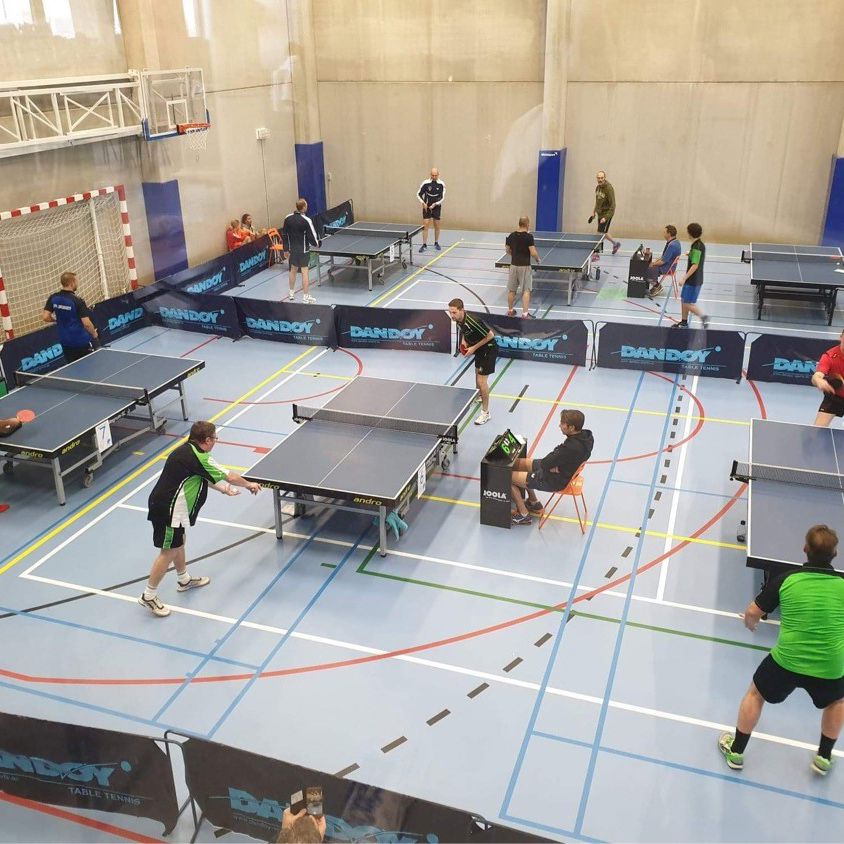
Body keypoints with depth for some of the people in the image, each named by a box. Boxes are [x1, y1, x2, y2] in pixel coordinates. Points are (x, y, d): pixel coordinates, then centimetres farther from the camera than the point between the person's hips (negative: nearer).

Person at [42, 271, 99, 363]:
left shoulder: (53, 298, -2)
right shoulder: (77, 300, -17)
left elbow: (45, 317, -3)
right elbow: (86, 323, -21)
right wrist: (94, 333, -2)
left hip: (65, 342, 5)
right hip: (81, 341, -5)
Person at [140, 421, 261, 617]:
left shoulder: (186, 450, 8)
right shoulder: (199, 458, -20)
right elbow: (231, 477, -12)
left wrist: (222, 489, 27)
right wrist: (249, 484, 5)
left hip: (161, 503, 10)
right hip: (168, 510, -10)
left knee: (178, 542, 25)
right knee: (168, 552, 0)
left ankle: (184, 580, 43)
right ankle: (149, 596, 11)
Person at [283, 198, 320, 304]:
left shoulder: (288, 218, -2)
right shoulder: (306, 221, -19)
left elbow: (285, 235, 5)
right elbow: (312, 236, -15)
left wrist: (286, 249, 15)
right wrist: (316, 243, 7)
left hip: (292, 249, 5)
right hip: (303, 250, -5)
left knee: (293, 270, 19)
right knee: (304, 272, 0)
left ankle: (291, 293, 31)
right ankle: (306, 297, 3)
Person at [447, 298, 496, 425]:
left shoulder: (473, 321, -36)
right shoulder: (458, 320, -10)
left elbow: (490, 335, -26)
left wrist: (474, 348, -23)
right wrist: (464, 341, -6)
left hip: (489, 349, -9)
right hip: (479, 348, 9)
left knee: (481, 380, -10)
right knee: (477, 372, 28)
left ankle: (485, 413, 2)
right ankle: (480, 397, 55)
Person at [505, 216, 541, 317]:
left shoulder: (511, 235, 1)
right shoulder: (528, 236, -13)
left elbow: (508, 250, 11)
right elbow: (533, 253, -16)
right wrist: (538, 260, 3)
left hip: (513, 265, 5)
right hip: (525, 266, -5)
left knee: (511, 290, 14)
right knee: (526, 290, 1)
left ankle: (510, 310, 26)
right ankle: (525, 313, -2)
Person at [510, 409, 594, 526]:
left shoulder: (570, 447, -37)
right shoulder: (586, 436, -10)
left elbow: (544, 464, -26)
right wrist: (554, 465, -11)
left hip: (554, 481, -9)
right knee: (518, 463, 21)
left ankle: (523, 515, 14)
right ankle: (534, 503, 32)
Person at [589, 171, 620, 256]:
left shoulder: (609, 189, -20)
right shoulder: (598, 187, 3)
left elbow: (612, 205, -22)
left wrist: (606, 217, -29)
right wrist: (594, 211, 17)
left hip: (606, 214, -8)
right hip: (600, 214, 8)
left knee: (600, 234, -9)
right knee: (602, 233, 18)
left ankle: (596, 253, -3)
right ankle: (615, 243, 40)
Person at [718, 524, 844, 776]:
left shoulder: (785, 580, -10)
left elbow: (752, 612, 0)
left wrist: (750, 623, 23)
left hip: (786, 662, -1)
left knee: (755, 694, 26)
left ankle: (735, 751, 36)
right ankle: (824, 757, 42)